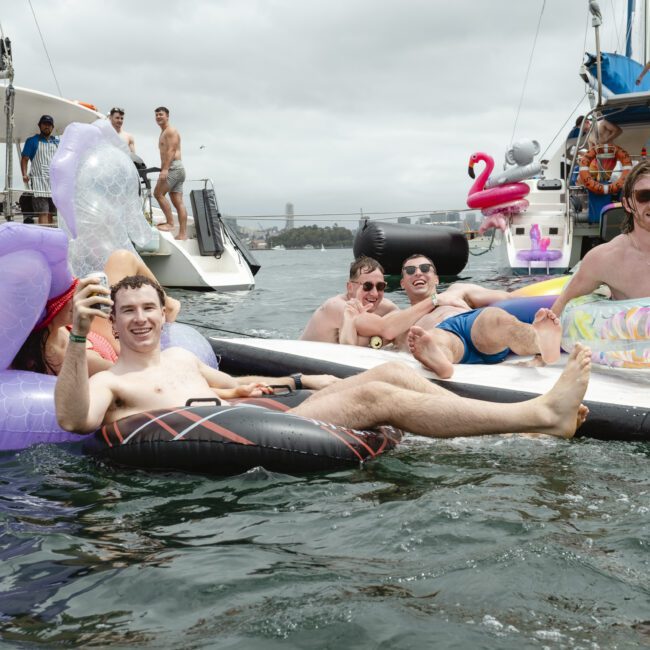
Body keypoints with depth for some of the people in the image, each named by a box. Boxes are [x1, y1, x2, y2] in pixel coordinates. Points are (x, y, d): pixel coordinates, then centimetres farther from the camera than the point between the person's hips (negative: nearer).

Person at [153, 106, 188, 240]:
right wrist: (162, 170, 22)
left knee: (158, 193, -13)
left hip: (174, 168, -10)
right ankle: (183, 233, -3)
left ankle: (170, 223, -11)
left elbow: (171, 150, -15)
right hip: (173, 170, 10)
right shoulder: (163, 133, 27)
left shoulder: (170, 131, -3)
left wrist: (165, 169, -24)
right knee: (178, 202, 2)